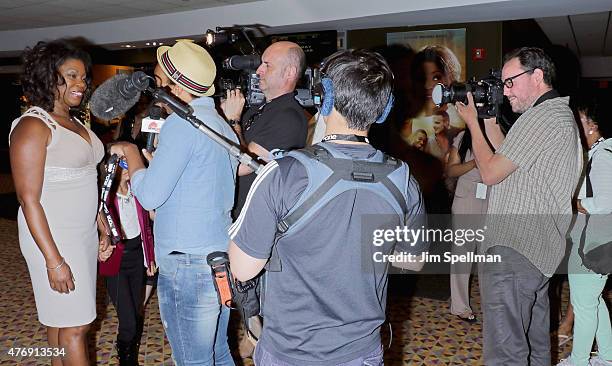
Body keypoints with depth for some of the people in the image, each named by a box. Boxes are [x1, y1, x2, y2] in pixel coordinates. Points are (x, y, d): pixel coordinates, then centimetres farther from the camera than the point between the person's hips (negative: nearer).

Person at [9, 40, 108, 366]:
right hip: (53, 238, -7)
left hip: (83, 235, 7)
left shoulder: (75, 124, 12)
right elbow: (28, 199, -17)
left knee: (61, 320, 14)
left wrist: (102, 229, 15)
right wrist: (54, 261, -20)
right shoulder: (33, 126, -13)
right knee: (75, 326, -2)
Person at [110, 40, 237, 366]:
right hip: (221, 259, 10)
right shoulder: (222, 125, 14)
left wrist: (130, 153, -2)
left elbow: (150, 196, -18)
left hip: (187, 265, -10)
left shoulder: (181, 123, -15)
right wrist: (152, 160, 19)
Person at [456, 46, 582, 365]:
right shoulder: (560, 113, 19)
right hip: (539, 248, 11)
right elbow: (506, 162, 21)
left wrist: (472, 123, -1)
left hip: (515, 249, -11)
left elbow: (490, 173, -13)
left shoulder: (542, 117, -15)